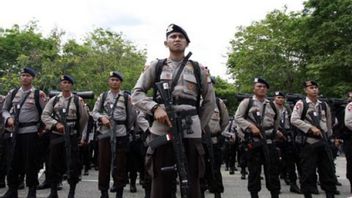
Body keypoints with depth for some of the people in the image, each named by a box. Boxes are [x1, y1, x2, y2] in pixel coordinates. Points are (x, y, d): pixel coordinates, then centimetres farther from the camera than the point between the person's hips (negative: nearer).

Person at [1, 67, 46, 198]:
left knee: (31, 162, 1)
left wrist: (42, 128, -5)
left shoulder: (38, 94, -3)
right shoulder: (13, 93, 9)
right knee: (13, 161, 9)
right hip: (15, 131, 4)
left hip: (31, 132, -4)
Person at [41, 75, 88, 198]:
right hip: (56, 135, 2)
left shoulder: (77, 100, 2)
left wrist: (79, 132, 13)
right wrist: (56, 124, -15)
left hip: (72, 136, -2)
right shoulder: (54, 99, 7)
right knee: (54, 163, 7)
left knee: (73, 164, -1)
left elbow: (84, 118, 7)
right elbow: (45, 115, 0)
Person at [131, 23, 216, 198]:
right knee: (160, 183, 3)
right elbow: (136, 94, 5)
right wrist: (155, 108, -12)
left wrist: (199, 125, 10)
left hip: (190, 133, 1)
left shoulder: (198, 69, 13)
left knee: (192, 183, 4)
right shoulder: (155, 67, 10)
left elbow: (210, 101, 18)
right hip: (161, 130, -1)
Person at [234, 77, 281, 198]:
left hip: (269, 141, 4)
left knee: (272, 169, 4)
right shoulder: (247, 102, 1)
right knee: (254, 170, 2)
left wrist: (276, 132, 19)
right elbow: (237, 117, -5)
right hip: (254, 141, -4)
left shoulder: (271, 105, 15)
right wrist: (251, 126, -15)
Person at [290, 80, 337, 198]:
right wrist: (311, 128, -18)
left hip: (323, 141, 5)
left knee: (328, 170, 7)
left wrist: (328, 135, 20)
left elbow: (329, 123, 22)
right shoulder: (301, 104, -4)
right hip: (308, 142, -5)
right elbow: (294, 120, -15)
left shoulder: (324, 105, 13)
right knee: (308, 171, 0)